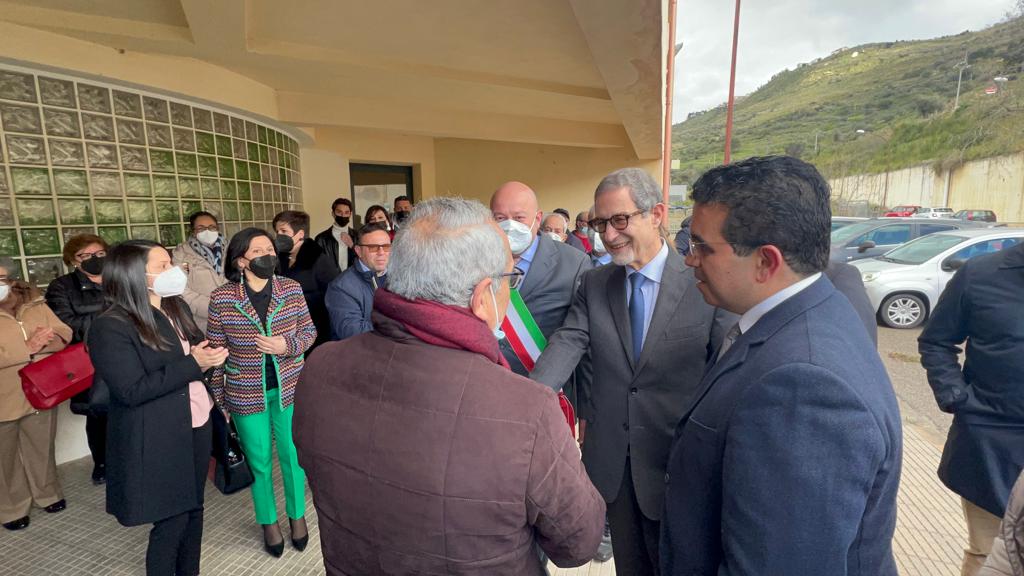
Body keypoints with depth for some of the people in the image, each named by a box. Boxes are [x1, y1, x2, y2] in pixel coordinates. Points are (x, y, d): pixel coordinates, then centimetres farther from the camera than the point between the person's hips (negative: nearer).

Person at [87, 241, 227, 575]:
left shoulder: (177, 307, 5)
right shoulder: (111, 327, -17)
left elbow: (197, 346, 14)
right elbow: (132, 391, -22)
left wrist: (210, 355, -10)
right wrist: (192, 365, -25)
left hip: (196, 425, 7)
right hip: (157, 440, -7)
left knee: (194, 508, 20)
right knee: (171, 521, 7)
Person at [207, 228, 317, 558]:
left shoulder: (292, 289, -6)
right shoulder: (221, 298, -10)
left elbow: (309, 330, 1)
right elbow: (216, 351, -3)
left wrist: (288, 345, -20)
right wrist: (219, 397, 1)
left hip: (289, 387, 1)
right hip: (246, 393, -1)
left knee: (293, 455, 14)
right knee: (258, 461, 15)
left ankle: (297, 514, 38)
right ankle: (268, 522, 38)